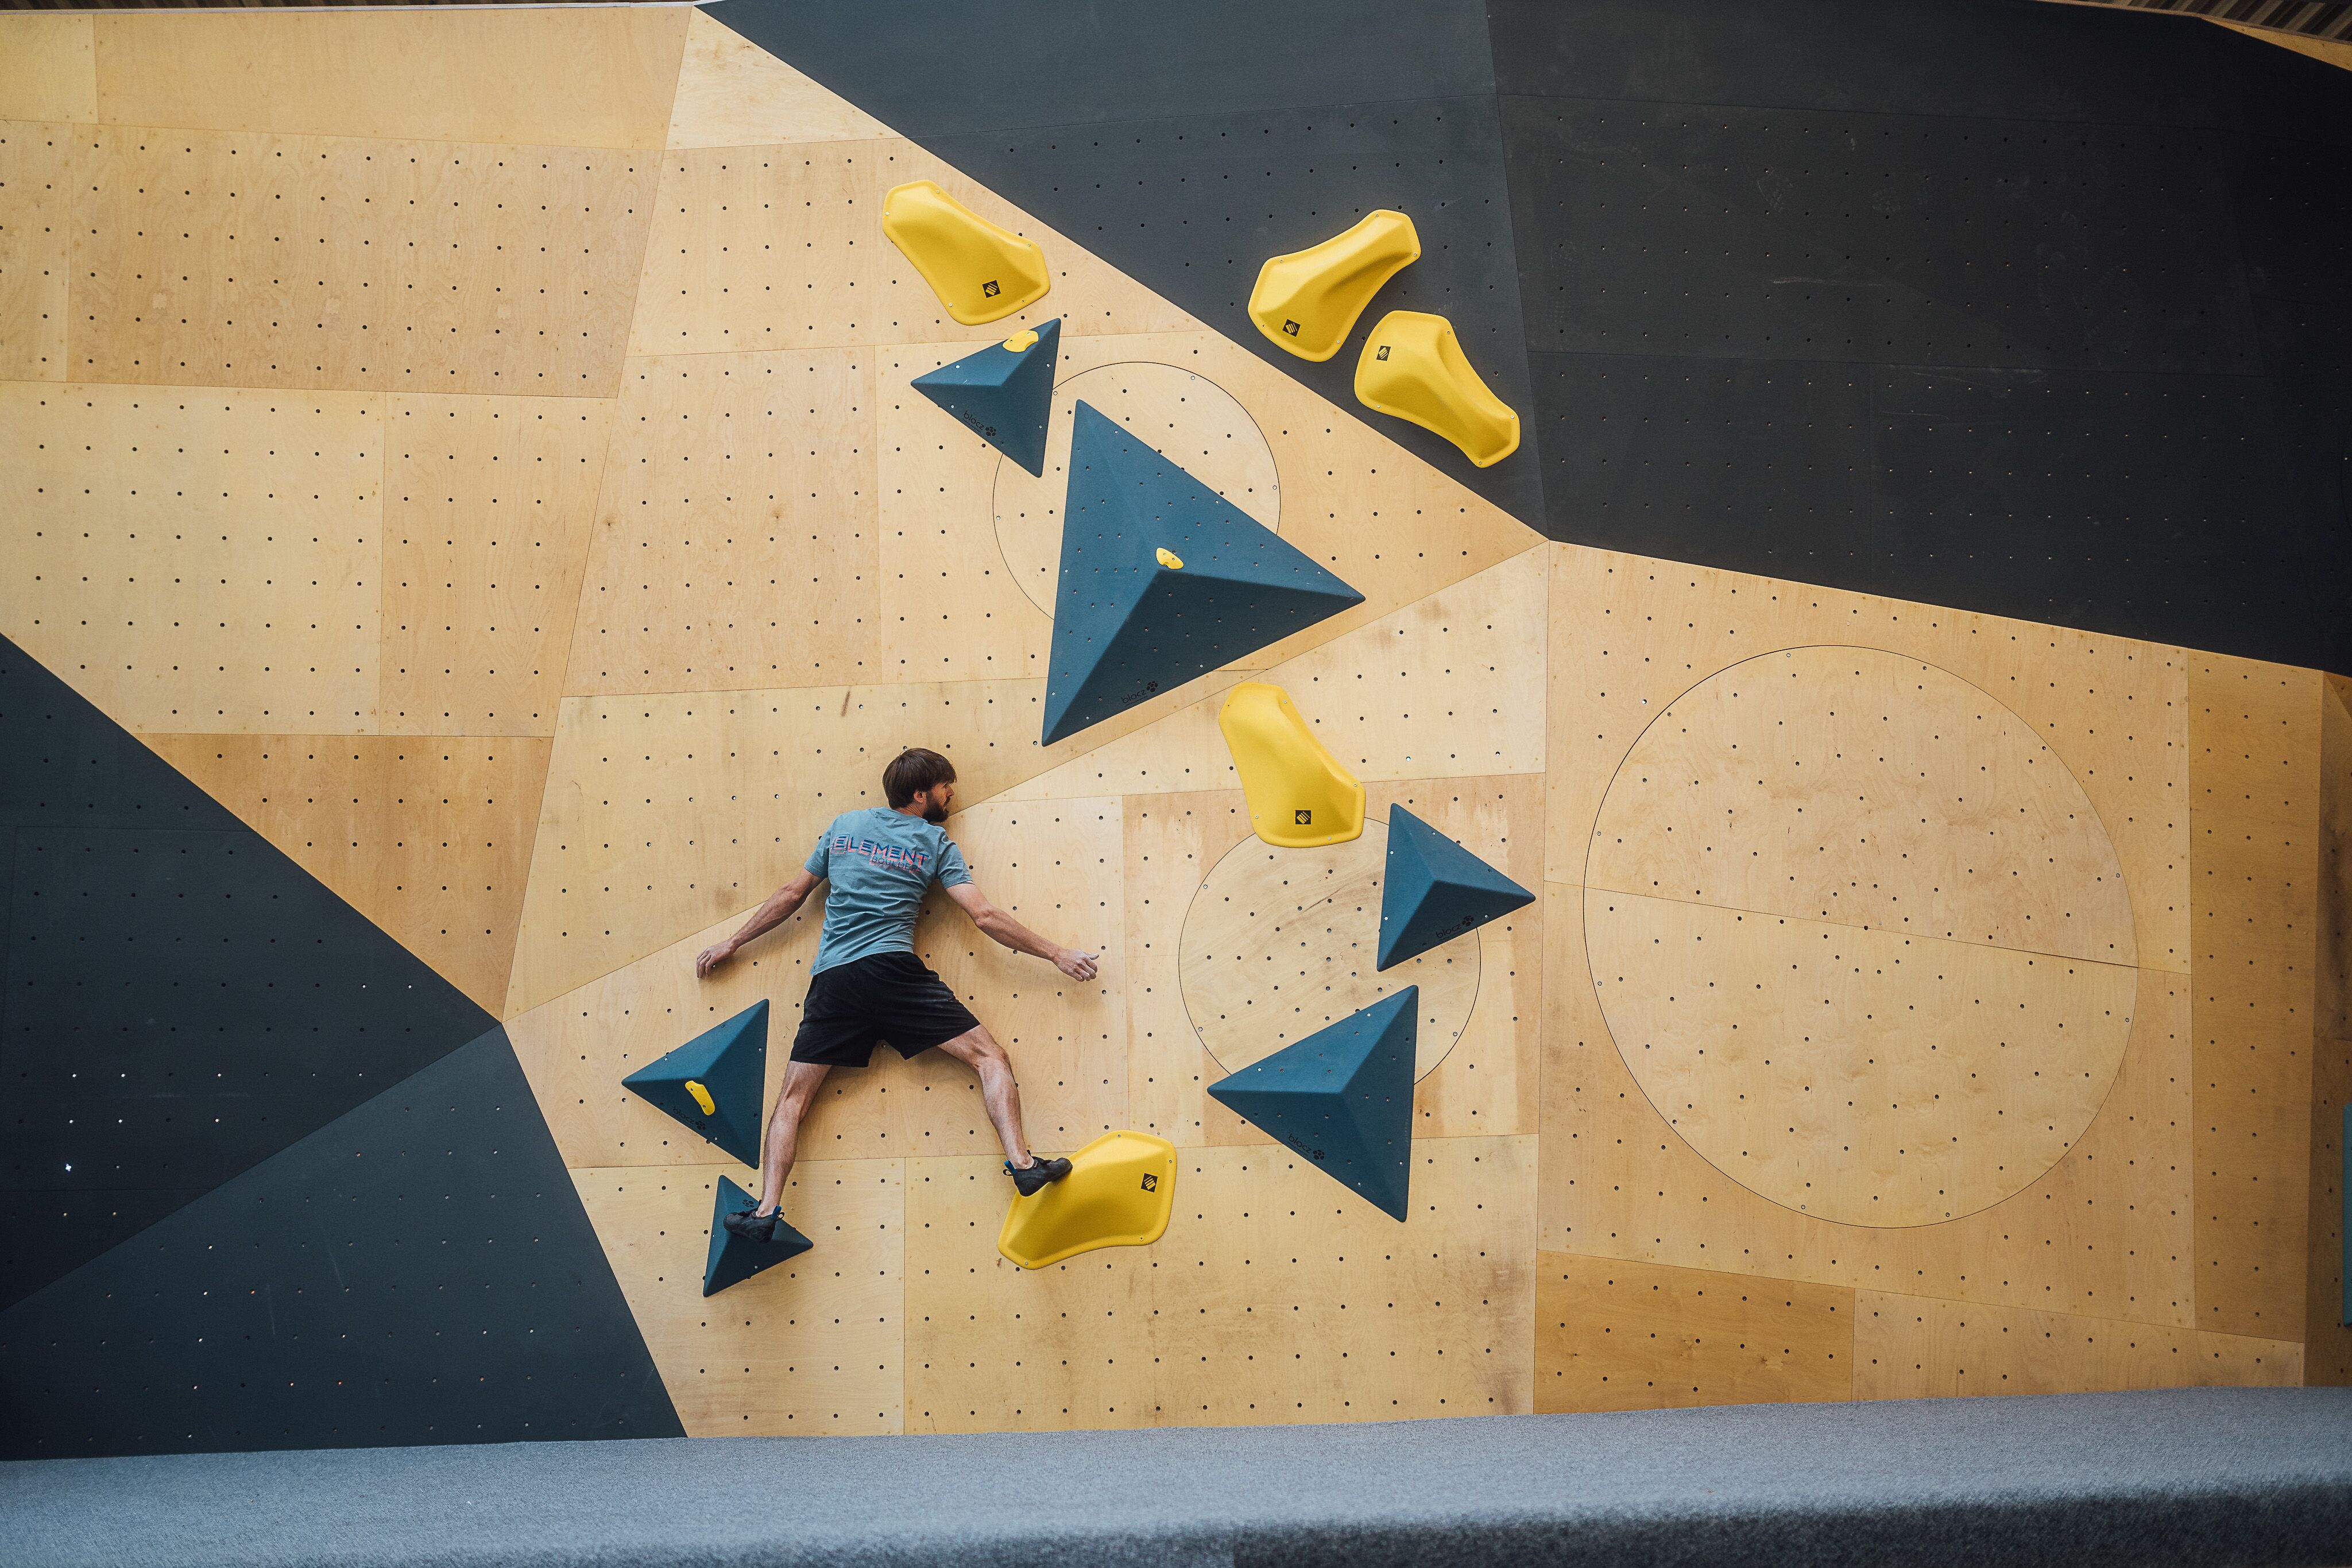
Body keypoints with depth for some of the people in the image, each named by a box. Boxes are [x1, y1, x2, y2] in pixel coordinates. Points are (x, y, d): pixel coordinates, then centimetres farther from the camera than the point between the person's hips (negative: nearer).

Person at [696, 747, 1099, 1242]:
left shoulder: (845, 825, 21)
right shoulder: (936, 842, 10)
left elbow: (792, 894, 24)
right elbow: (984, 916, 2)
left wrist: (731, 944, 33)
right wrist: (1056, 954, 7)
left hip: (831, 978, 4)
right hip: (892, 968, -3)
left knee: (794, 1097, 6)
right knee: (991, 1058, -2)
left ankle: (766, 1211, -10)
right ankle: (1022, 1162, -21)